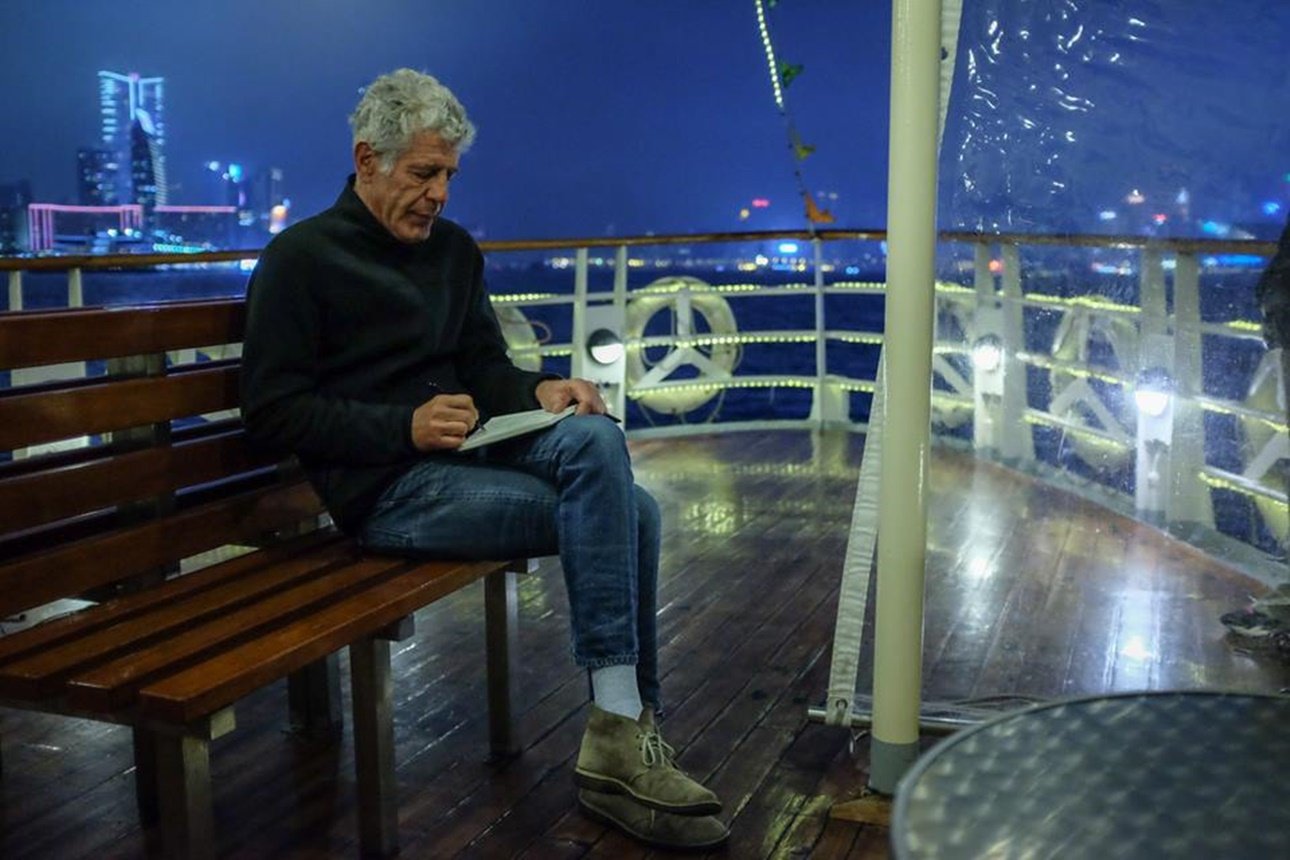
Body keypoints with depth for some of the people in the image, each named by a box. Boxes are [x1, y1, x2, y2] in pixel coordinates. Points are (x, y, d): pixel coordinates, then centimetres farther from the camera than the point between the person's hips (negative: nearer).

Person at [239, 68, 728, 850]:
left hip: (465, 454, 7)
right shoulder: (301, 258, -1)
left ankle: (625, 734, -16)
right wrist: (405, 428, -19)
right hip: (385, 487, -6)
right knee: (600, 506, -24)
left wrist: (539, 390, -4)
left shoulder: (455, 250, 19)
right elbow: (271, 410, -7)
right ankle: (622, 735, -18)